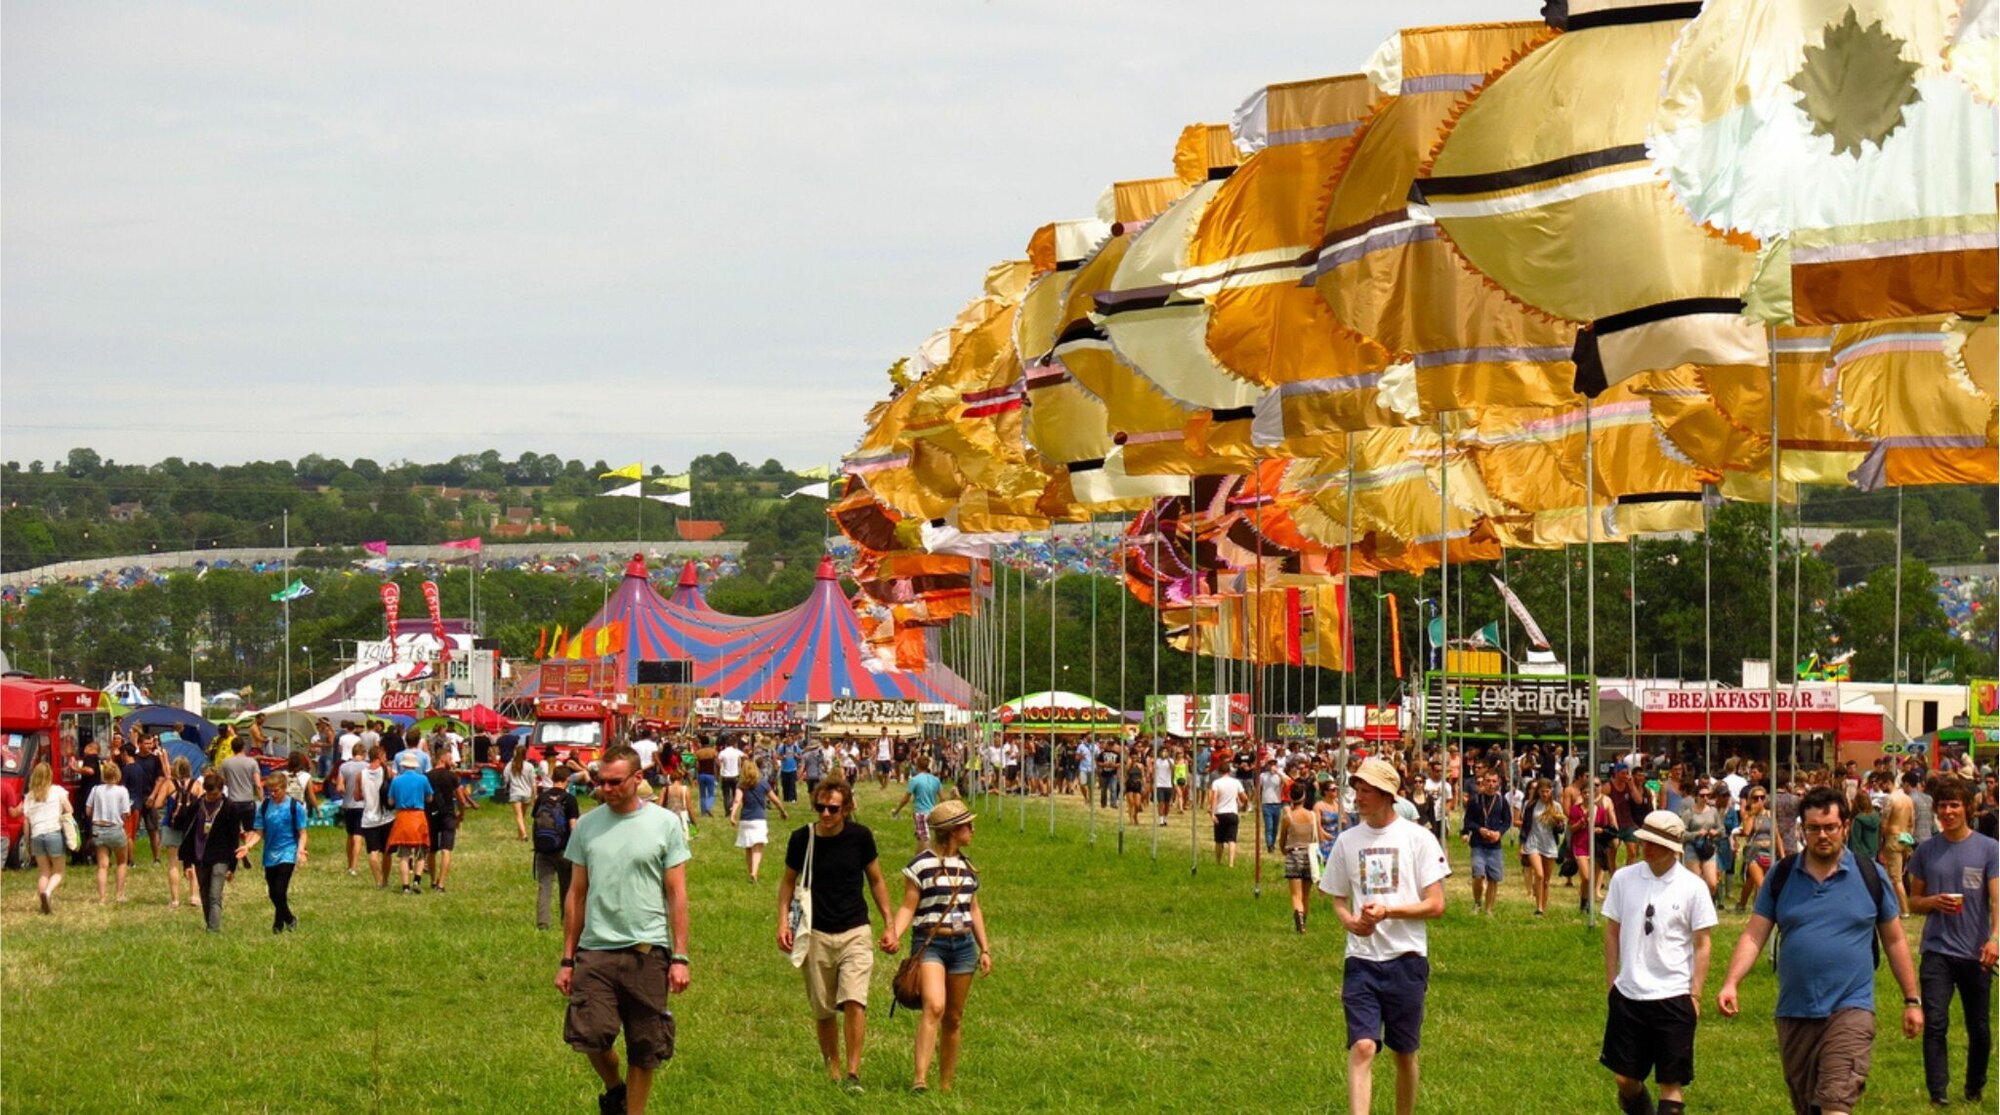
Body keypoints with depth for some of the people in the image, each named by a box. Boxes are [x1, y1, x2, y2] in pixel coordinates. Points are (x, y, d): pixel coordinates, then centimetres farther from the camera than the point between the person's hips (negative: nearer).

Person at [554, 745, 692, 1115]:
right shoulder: (587, 826, 7)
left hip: (647, 951, -1)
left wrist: (680, 958, -4)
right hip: (595, 950, 1)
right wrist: (567, 959, 10)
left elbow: (677, 894, 1)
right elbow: (576, 895, 12)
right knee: (590, 1035, -12)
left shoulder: (665, 824, 1)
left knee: (644, 1051, 4)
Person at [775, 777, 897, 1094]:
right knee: (823, 1011, 8)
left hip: (855, 933, -1)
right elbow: (789, 881, 10)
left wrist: (889, 924, 8)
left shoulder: (860, 837, -4)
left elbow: (876, 880, 9)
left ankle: (853, 1073, -13)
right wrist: (783, 921, -4)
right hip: (816, 934, 1)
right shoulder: (802, 839, -4)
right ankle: (833, 1070, 24)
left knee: (854, 1002, -17)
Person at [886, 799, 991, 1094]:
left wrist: (985, 950, 16)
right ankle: (920, 1078, -31)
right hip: (929, 943, -6)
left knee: (954, 1018, 8)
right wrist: (894, 934, -21)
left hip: (963, 945, 6)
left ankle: (946, 1084, 16)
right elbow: (908, 908, -5)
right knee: (934, 1006, -24)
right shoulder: (921, 865, -5)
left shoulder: (967, 866, 14)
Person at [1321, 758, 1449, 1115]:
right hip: (1361, 959, 1)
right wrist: (1350, 921, -6)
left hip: (1407, 957, -1)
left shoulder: (1418, 838, -3)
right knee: (1362, 1046, -13)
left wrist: (1387, 911, -18)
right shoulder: (1347, 841, 7)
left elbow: (1436, 905, -5)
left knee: (1405, 1053, 9)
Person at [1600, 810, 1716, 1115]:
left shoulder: (1692, 887, -6)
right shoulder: (1624, 879, 1)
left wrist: (1695, 994, -5)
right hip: (1628, 994, 3)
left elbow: (1702, 944, -2)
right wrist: (1611, 982, 7)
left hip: (1673, 996, -3)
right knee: (1625, 1078, 8)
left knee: (1671, 1083, 0)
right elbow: (1612, 932, 10)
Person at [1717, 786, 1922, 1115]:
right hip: (1794, 1012, 3)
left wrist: (1912, 1000, 10)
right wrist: (1731, 983, -13)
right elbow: (1753, 936, 2)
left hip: (1850, 1010, -3)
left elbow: (1894, 941, 10)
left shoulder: (1870, 876, 2)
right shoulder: (1782, 876, 5)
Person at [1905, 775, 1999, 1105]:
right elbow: (1913, 902, 13)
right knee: (1935, 1024, -12)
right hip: (1937, 951, 1)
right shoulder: (1926, 851, 6)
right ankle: (1937, 1096, -13)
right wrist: (1934, 901, -10)